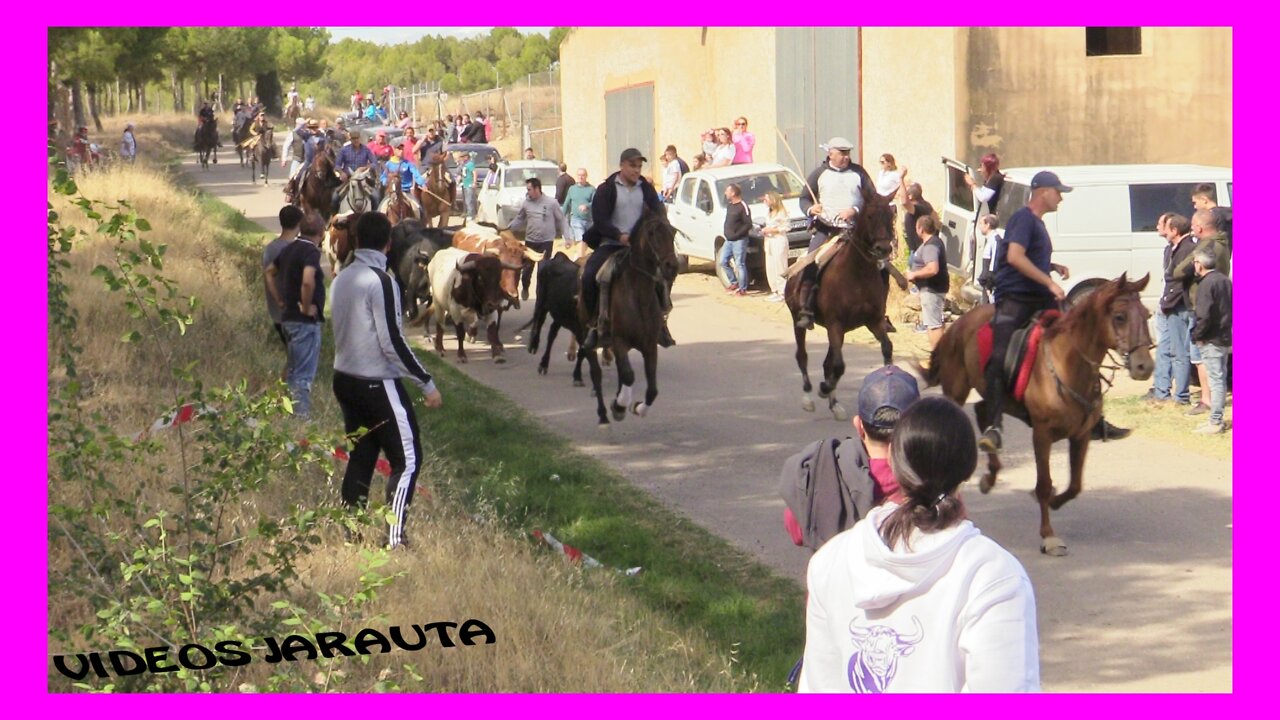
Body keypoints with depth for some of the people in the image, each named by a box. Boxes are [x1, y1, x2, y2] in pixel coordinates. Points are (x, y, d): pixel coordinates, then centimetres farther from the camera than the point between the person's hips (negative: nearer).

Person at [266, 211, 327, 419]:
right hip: (306, 321, -9)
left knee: (294, 372, 17)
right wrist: (307, 307, -19)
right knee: (304, 375, -6)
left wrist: (280, 301, 20)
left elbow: (270, 273, 24)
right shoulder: (311, 251, -16)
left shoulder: (290, 248, 11)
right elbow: (308, 281, -33)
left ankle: (290, 417, 22)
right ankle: (302, 417, -6)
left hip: (289, 316, 9)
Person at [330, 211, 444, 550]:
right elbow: (392, 342, -20)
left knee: (360, 457, 15)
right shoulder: (381, 281, -17)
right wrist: (427, 383, -14)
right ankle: (395, 538, -6)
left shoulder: (342, 278, 8)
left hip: (345, 378, 8)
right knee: (408, 458, -1)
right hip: (378, 383, -8)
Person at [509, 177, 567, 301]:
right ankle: (525, 288, 30)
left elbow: (560, 220, -1)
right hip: (530, 241, 3)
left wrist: (566, 237, -4)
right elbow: (518, 220, 9)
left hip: (547, 241, -2)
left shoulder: (551, 202, -7)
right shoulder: (526, 203, 0)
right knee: (527, 267, 7)